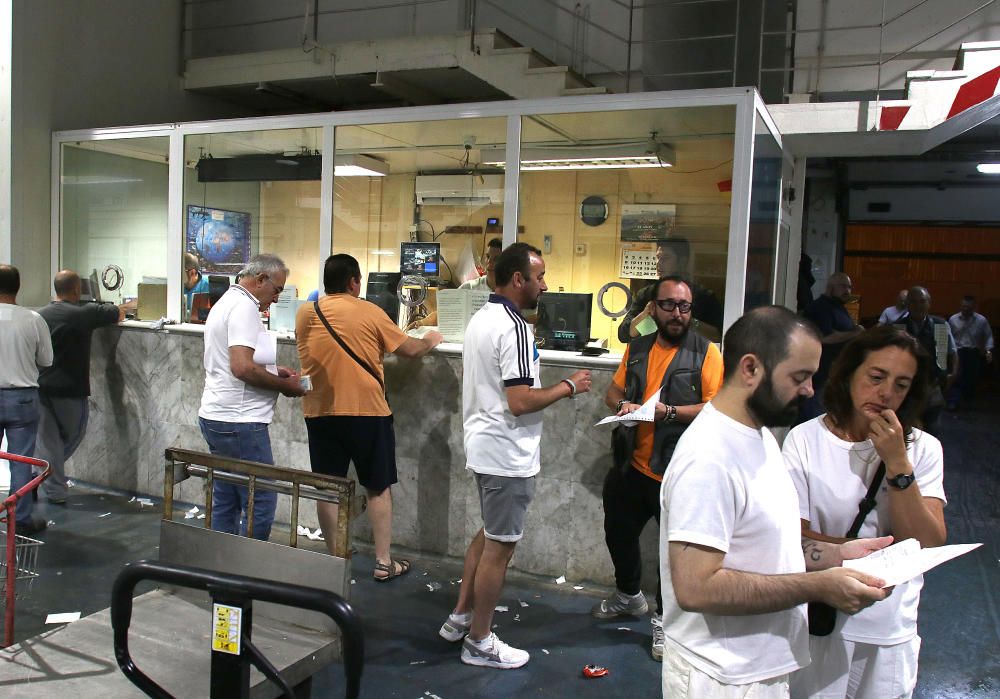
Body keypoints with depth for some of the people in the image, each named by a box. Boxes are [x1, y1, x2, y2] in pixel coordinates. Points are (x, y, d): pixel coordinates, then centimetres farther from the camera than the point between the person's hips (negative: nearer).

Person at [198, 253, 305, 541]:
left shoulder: (226, 302, 19)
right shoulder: (244, 306, -14)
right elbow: (243, 367, -25)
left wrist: (273, 371, 15)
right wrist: (285, 385, -12)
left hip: (216, 417, 11)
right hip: (239, 422, -11)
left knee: (225, 502, 16)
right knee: (261, 504, -4)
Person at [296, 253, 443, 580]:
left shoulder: (306, 313, 3)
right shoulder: (370, 313, -5)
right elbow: (410, 349, 3)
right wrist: (431, 340, 23)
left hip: (320, 412, 3)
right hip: (366, 411, -3)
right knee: (379, 488, 10)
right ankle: (383, 562, 15)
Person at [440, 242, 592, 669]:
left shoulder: (481, 318, 10)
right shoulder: (514, 328, -21)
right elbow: (521, 401, -26)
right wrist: (568, 386, -13)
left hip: (483, 445, 10)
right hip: (507, 453, -10)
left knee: (489, 535, 22)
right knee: (500, 547, 3)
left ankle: (460, 617, 32)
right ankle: (478, 642, 15)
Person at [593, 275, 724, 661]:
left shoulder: (706, 352, -8)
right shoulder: (637, 348, 9)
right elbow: (614, 390, 17)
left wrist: (670, 412, -25)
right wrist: (622, 405, -5)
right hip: (632, 465, 6)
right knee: (618, 532, 21)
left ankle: (664, 619, 28)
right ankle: (629, 596, 46)